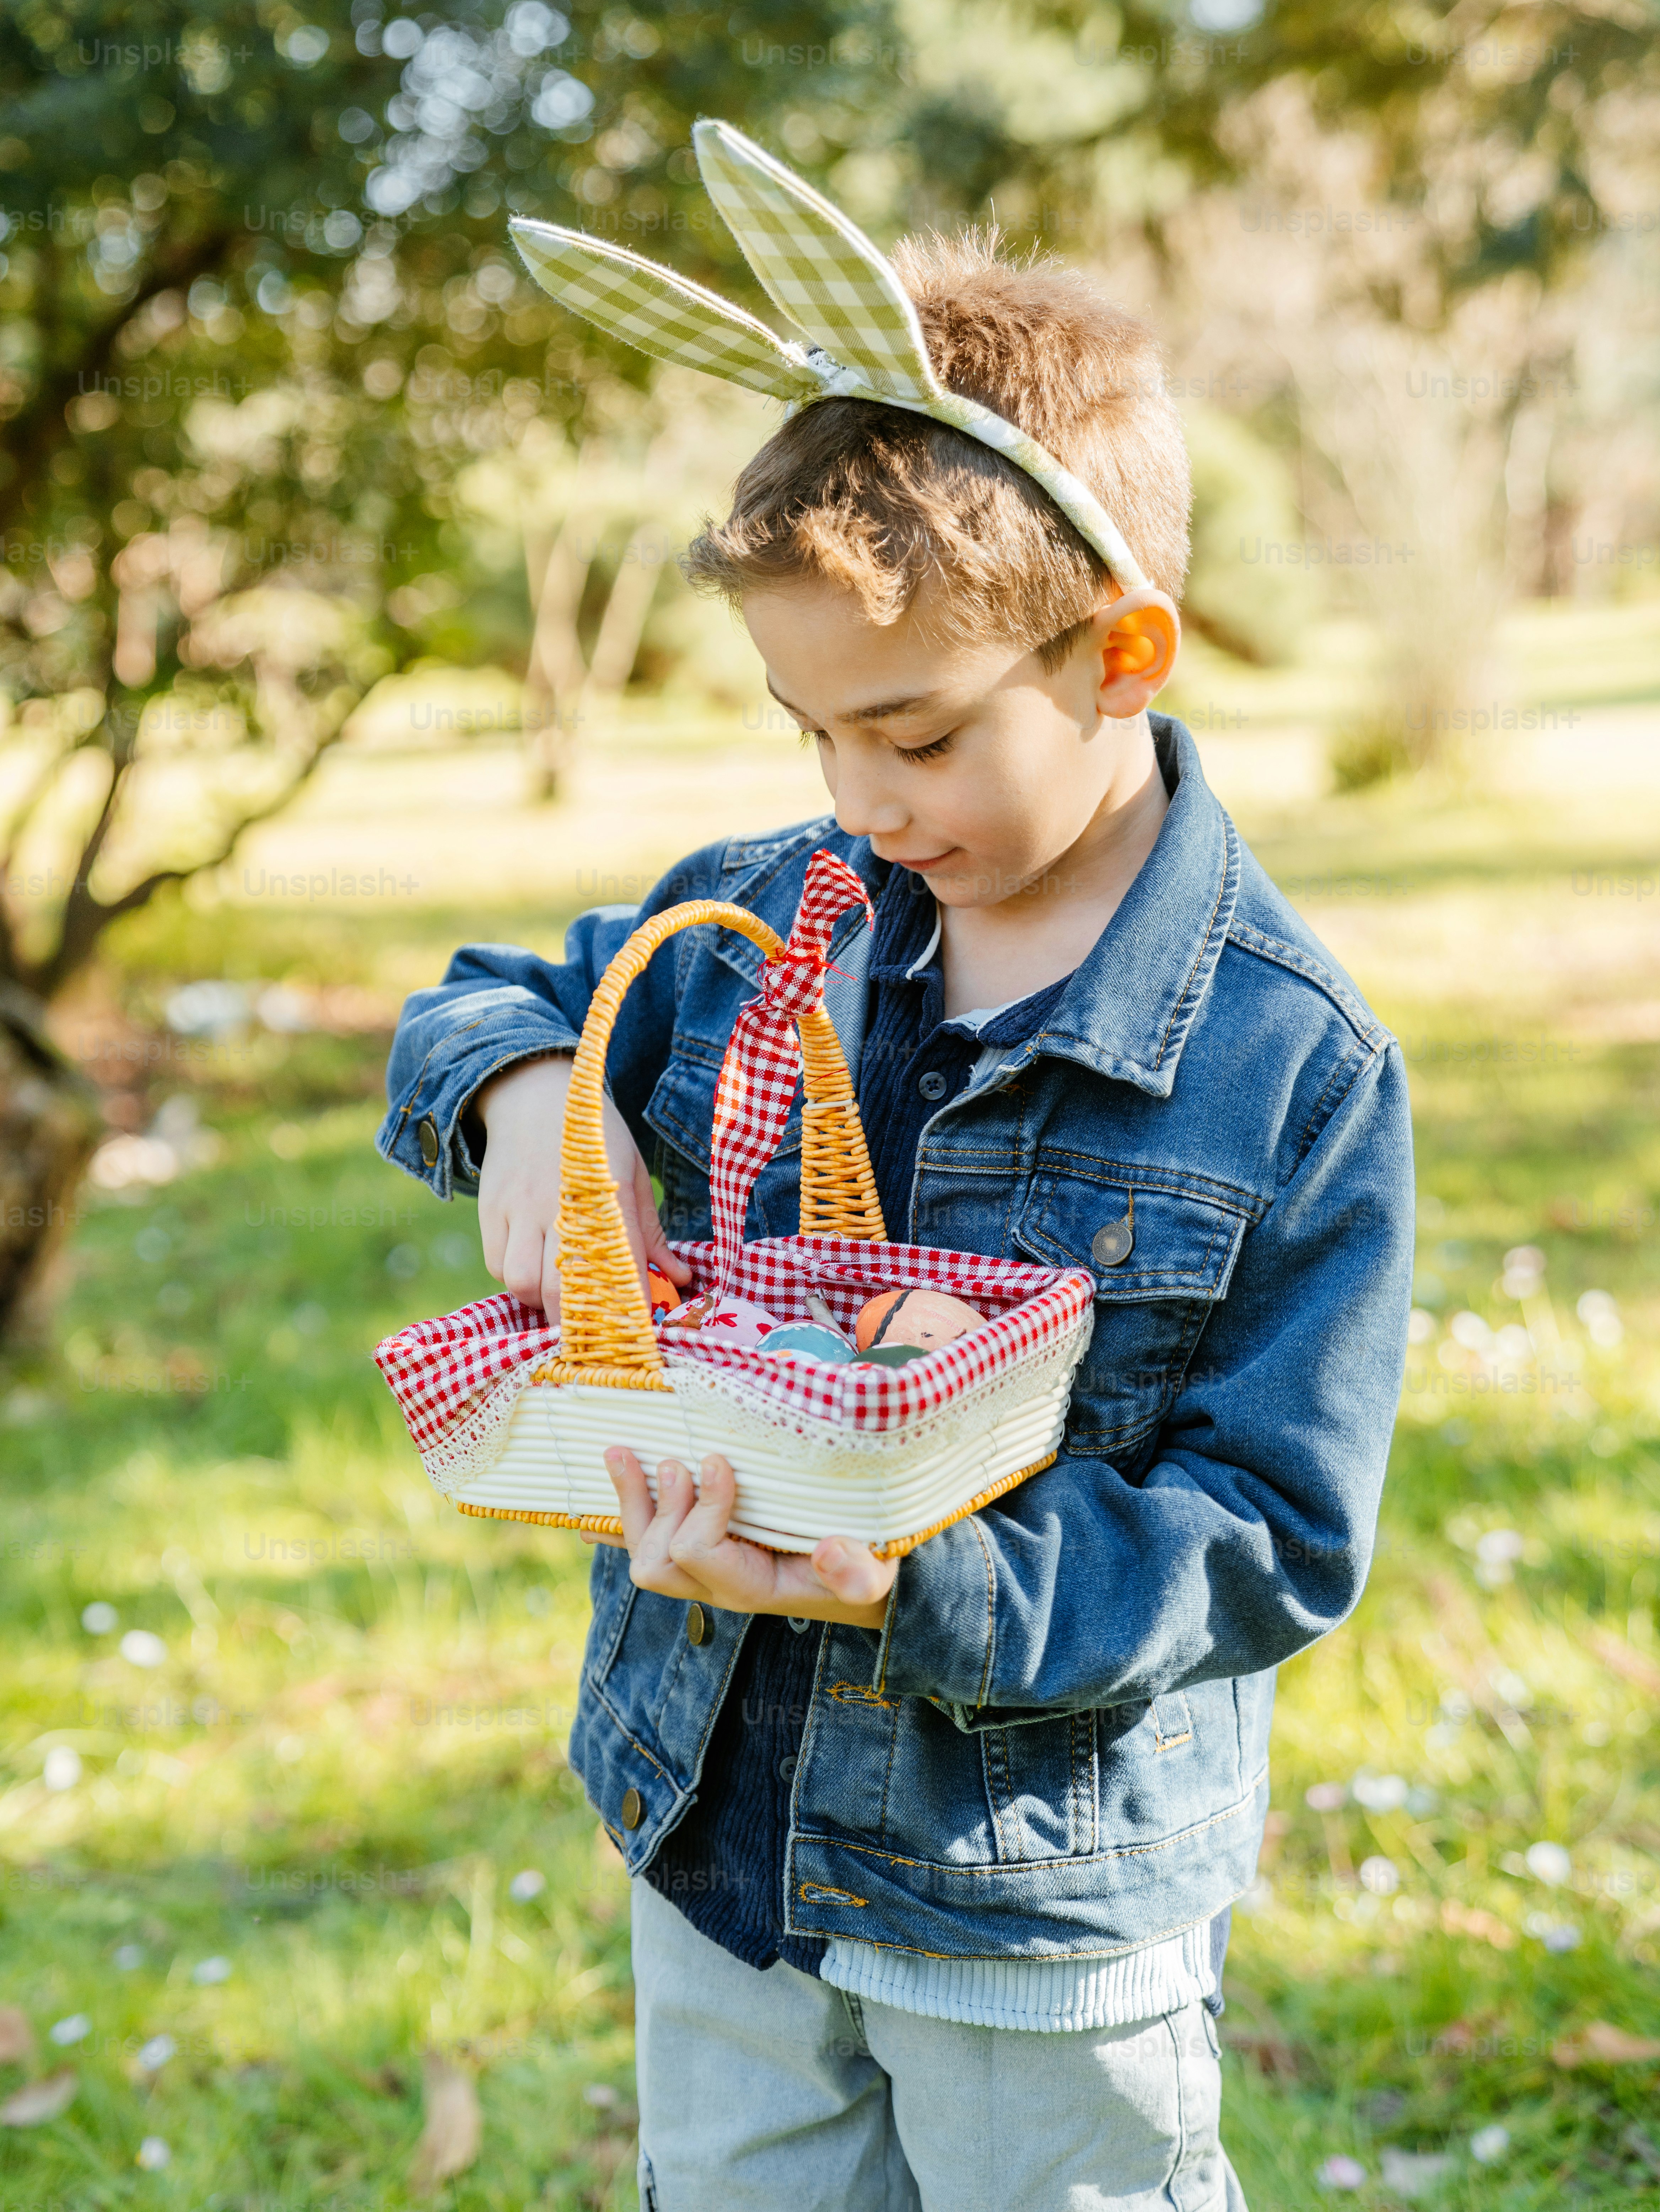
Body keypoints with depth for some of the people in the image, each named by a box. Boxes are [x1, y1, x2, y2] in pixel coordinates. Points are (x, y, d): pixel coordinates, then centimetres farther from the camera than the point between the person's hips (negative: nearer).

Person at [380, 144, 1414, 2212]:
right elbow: (473, 1009, 13)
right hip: (715, 1832, 5)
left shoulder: (1297, 1066, -18)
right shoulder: (763, 918, -3)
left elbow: (1272, 1548, -17)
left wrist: (909, 1589, -31)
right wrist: (530, 1088, -12)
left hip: (1046, 1906, -4)